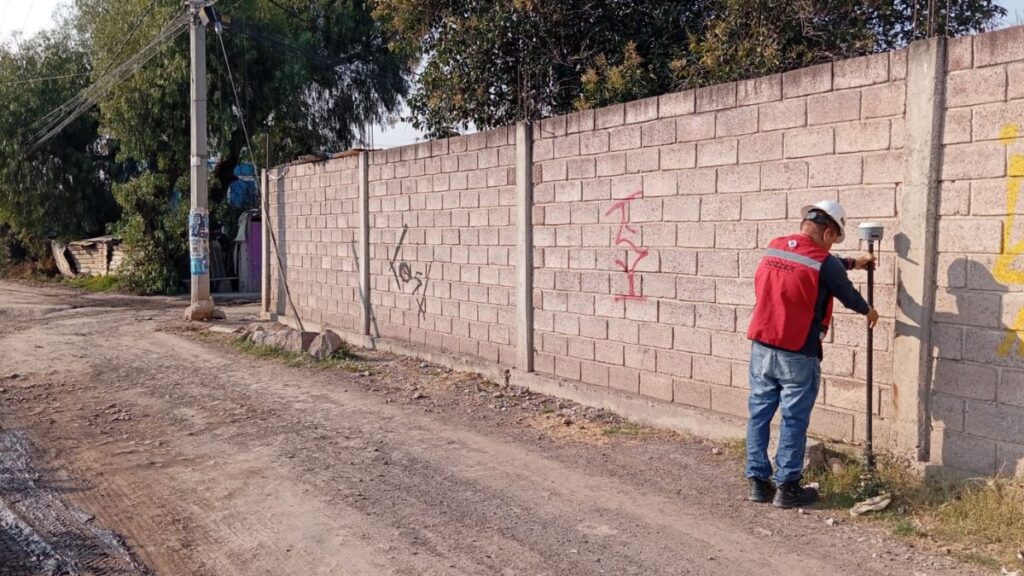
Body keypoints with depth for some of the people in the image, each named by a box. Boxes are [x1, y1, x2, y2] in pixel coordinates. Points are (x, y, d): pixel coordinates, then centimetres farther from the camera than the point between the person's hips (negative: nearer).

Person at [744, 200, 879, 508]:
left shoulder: (773, 248, 7)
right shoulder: (824, 264, -12)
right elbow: (848, 295, 6)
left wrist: (852, 262, 37)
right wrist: (868, 311, 28)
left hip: (761, 348, 6)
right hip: (798, 356, -6)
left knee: (759, 414, 11)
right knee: (794, 421, 4)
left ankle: (757, 481, 19)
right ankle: (787, 488, 12)